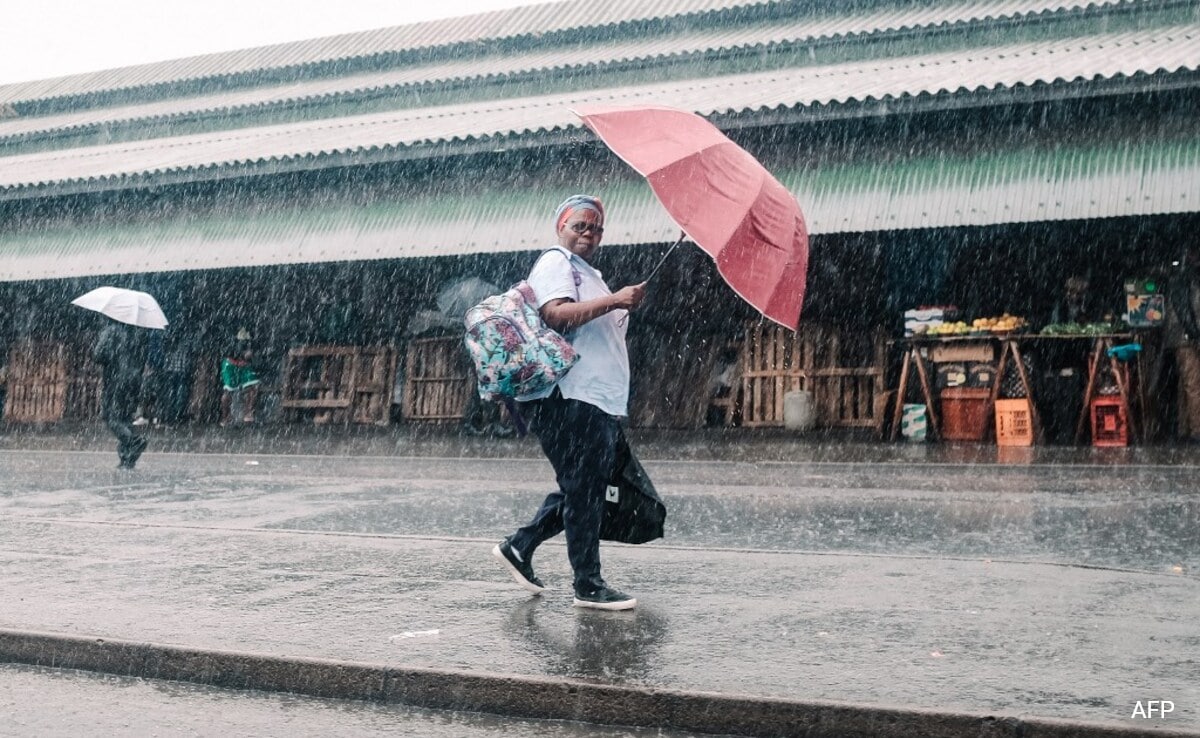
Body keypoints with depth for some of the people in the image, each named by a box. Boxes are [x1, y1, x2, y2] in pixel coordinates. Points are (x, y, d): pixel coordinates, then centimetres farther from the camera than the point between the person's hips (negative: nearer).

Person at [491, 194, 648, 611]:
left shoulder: (589, 275, 28)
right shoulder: (556, 263, -3)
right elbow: (556, 315, -21)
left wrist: (624, 310, 18)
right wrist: (613, 300, -22)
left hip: (599, 403, 10)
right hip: (570, 400, -10)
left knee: (582, 491, 12)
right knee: (583, 491, -8)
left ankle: (520, 547, 19)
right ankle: (588, 585, -3)